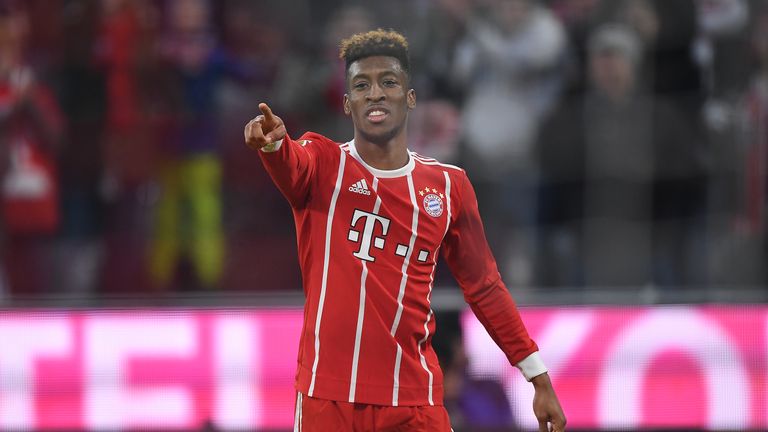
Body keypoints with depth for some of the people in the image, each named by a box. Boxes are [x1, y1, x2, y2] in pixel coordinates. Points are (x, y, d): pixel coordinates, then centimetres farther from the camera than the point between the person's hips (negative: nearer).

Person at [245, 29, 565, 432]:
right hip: (327, 397, -2)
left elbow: (483, 287, 14)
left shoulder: (449, 185, 7)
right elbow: (291, 164, -25)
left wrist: (539, 378, 13)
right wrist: (271, 143, -50)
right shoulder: (323, 164, 0)